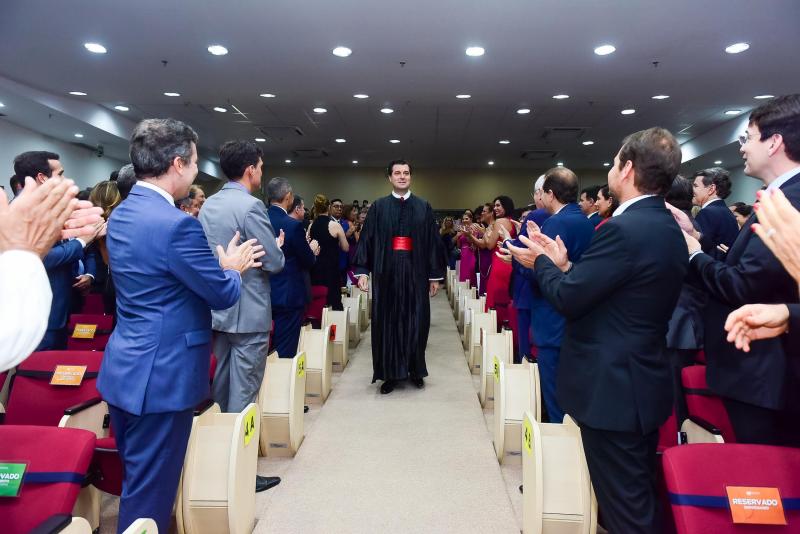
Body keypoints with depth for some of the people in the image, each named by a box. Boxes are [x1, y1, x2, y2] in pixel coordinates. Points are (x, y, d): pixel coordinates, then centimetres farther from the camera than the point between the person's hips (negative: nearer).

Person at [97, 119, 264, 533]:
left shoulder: (121, 215, 7)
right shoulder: (176, 224, -23)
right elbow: (223, 295, -16)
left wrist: (221, 264, 12)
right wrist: (232, 268, 5)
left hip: (125, 368, 10)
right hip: (161, 375, -10)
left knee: (135, 478, 25)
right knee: (150, 488, 7)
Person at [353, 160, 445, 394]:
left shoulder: (423, 207, 7)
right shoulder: (378, 207, 6)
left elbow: (432, 242, 5)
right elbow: (366, 240, 2)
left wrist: (435, 276, 2)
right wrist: (362, 271, -7)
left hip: (415, 273, 0)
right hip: (386, 272, 0)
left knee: (416, 322, 5)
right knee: (387, 322, 4)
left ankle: (415, 370, 23)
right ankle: (390, 373, 17)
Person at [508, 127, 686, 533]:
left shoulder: (624, 228, -23)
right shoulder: (667, 228, 7)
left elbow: (567, 298, -20)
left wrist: (542, 262, -3)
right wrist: (564, 265, 8)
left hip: (613, 386, -10)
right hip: (644, 380, 10)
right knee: (641, 496, 24)